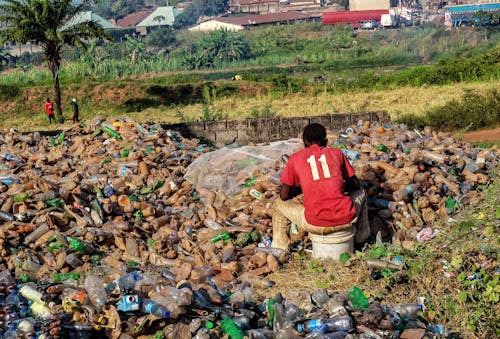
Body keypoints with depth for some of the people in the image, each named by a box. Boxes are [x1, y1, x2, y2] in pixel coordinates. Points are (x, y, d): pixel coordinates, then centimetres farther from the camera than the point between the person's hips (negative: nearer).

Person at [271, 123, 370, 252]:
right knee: (360, 193, 36)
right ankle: (362, 237, 43)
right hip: (345, 220, 2)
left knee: (279, 205, 26)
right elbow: (355, 185, 21)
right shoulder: (337, 153, 13)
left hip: (315, 224, -2)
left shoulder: (295, 158, 8)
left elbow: (284, 196, 9)